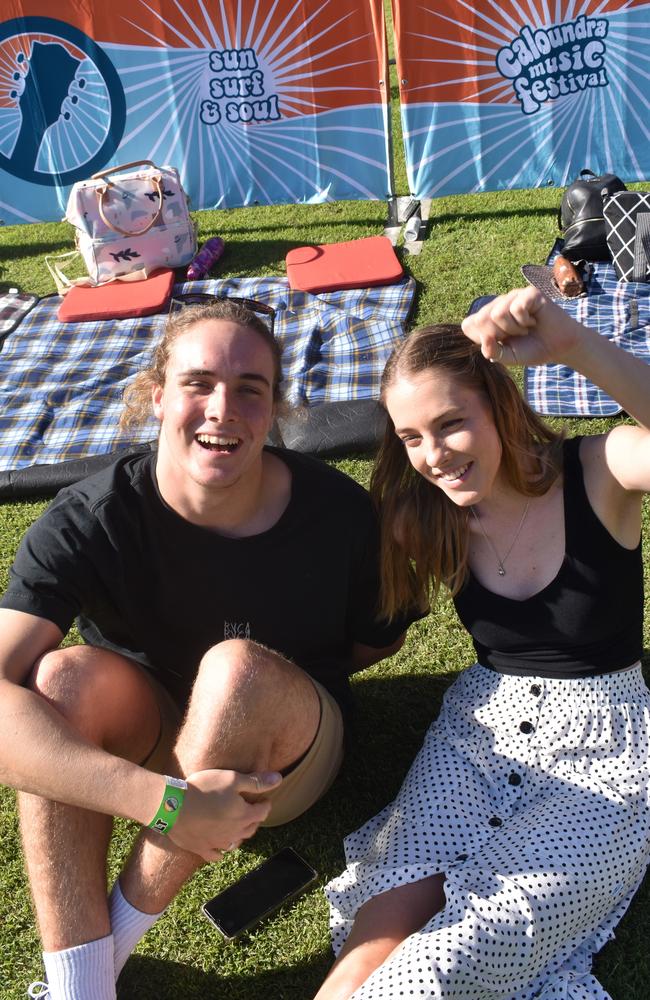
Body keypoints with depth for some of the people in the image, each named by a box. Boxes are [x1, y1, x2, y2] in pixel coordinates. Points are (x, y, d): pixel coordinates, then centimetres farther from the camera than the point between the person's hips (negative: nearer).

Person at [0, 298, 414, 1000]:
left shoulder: (337, 512, -21)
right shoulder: (87, 522, -22)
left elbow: (379, 641, -3)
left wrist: (249, 690, -13)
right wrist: (162, 800, -44)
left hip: (287, 756, 0)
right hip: (143, 744, 1)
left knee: (240, 666, -34)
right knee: (67, 675, -30)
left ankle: (124, 928, -13)